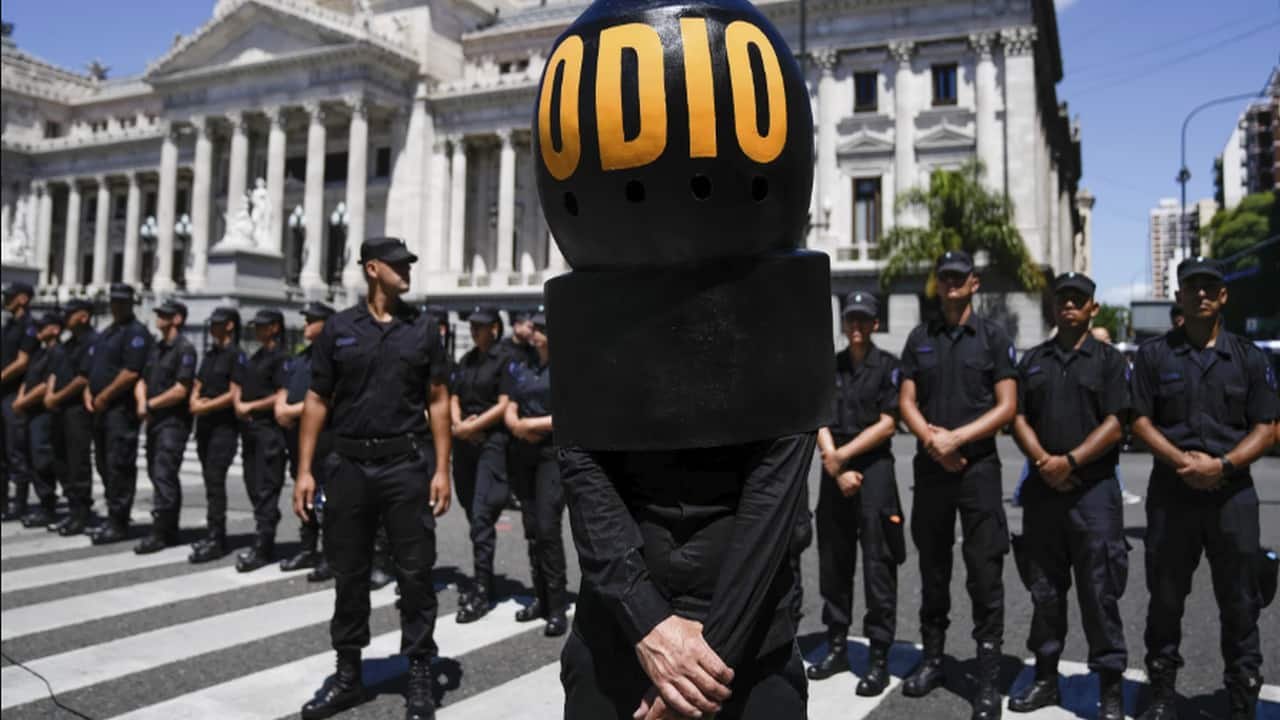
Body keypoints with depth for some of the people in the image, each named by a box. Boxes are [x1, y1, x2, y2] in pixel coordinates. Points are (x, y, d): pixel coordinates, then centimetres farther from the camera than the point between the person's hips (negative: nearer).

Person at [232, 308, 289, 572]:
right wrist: (238, 404, 0)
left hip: (270, 429, -9)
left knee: (266, 489, -7)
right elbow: (236, 387, 20)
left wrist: (251, 406, -9)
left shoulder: (281, 358, -8)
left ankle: (261, 548, -4)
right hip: (249, 428, 9)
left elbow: (282, 396, -16)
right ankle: (265, 541, 20)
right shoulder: (251, 359, 18)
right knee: (253, 486, 11)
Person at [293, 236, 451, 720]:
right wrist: (305, 470, -1)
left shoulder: (421, 329, 5)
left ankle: (419, 676, 14)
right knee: (348, 572, 10)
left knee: (415, 572, 1)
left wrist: (442, 469, -3)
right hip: (349, 463, 1)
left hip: (407, 463, -1)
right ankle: (348, 674, 25)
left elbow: (438, 401, 4)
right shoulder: (338, 329, 5)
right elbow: (316, 401, 5)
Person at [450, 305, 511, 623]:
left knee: (481, 514, -12)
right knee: (472, 513, 11)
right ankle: (482, 579, 24)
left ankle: (482, 590, -9)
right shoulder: (465, 361, 15)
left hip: (492, 440, -7)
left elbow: (504, 406, -11)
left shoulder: (503, 361, -5)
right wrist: (458, 423, -6)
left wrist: (472, 427, -12)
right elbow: (454, 399, 14)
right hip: (465, 442, 7)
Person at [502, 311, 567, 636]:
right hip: (522, 454, 6)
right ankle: (541, 598, 18)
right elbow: (510, 412, 14)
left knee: (548, 526, -13)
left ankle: (558, 607, -6)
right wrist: (517, 426, -8)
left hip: (554, 453, -6)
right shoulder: (522, 368, 16)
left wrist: (534, 423, -9)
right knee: (532, 529, 8)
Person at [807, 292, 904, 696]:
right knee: (833, 564, 9)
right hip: (834, 473, 5)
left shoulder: (888, 367, 0)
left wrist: (842, 454, -9)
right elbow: (820, 423, 4)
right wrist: (836, 468, -8)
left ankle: (879, 658, 3)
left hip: (874, 470, -4)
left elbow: (887, 424, -7)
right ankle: (836, 647, 20)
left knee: (877, 568, -3)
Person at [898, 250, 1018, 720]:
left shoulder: (993, 337, 2)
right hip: (929, 466, 3)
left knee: (984, 573, -3)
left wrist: (957, 437, -14)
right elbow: (906, 402, 7)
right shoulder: (919, 339, 11)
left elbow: (1007, 406, -4)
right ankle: (932, 659, 24)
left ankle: (988, 680, 5)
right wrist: (931, 439, -11)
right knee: (932, 568, 12)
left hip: (978, 466, -3)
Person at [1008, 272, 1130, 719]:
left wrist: (1070, 461, -15)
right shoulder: (1033, 361, 14)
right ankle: (1046, 678, 22)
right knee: (1044, 590, 10)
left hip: (1094, 488, -3)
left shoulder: (1108, 360, 3)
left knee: (1099, 592, -1)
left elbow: (1114, 424, -6)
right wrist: (1042, 461, -9)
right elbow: (1018, 418, 7)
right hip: (1042, 488, 4)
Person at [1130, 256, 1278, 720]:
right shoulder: (1153, 355, 5)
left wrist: (1223, 465, -13)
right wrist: (1182, 460, -14)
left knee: (1240, 604, 5)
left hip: (1233, 493, 0)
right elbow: (1140, 421, 0)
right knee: (1165, 599, 7)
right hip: (1170, 491, 0)